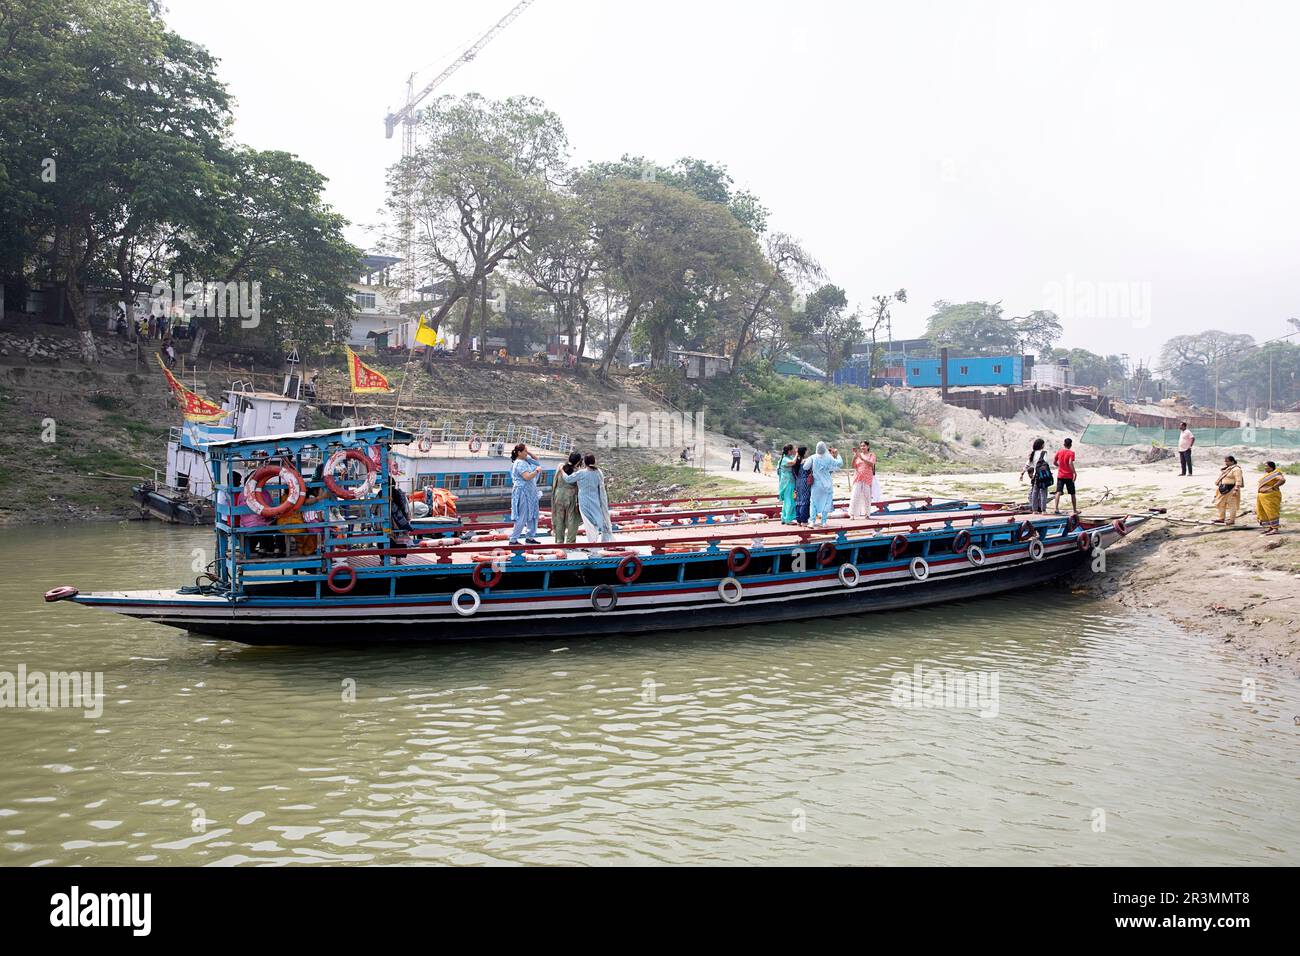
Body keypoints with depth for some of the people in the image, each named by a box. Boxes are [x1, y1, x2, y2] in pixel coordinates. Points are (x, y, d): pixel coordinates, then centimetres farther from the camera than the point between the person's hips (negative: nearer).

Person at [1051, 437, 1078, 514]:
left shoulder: (1059, 452, 4)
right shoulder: (1071, 453, -9)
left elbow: (1055, 462, 13)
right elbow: (1070, 463, -21)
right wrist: (1074, 472, -17)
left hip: (1060, 476, 3)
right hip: (1069, 476, -3)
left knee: (1058, 492, -6)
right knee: (1072, 493, 11)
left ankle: (1056, 508, -23)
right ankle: (1075, 509, 20)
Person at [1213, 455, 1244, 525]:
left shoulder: (1236, 469, -12)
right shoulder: (1224, 469, 16)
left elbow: (1238, 480, -18)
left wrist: (1236, 490, -23)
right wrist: (1218, 487, 22)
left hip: (1231, 489, -9)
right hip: (1223, 489, 9)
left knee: (1231, 504, -4)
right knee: (1221, 504, 13)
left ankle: (1231, 519, 2)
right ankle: (1221, 518, 23)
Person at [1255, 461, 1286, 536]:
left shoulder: (1275, 474, -12)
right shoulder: (1267, 474, 14)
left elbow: (1282, 480, -28)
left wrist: (1271, 487, -24)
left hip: (1271, 496, -9)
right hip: (1262, 497, 9)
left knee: (1272, 512, -8)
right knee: (1264, 513, 8)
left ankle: (1276, 529, -6)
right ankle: (1269, 528, 13)